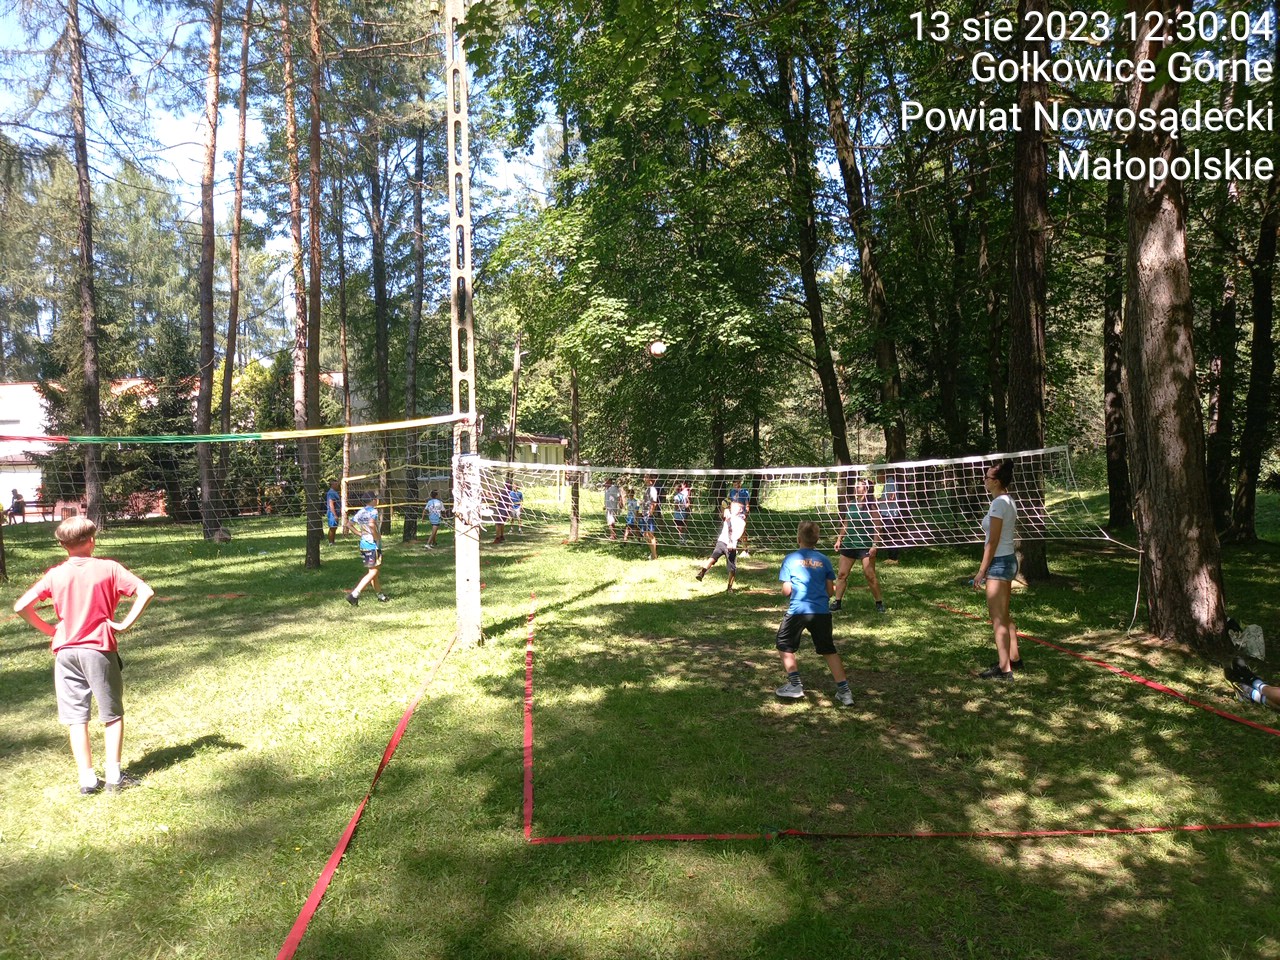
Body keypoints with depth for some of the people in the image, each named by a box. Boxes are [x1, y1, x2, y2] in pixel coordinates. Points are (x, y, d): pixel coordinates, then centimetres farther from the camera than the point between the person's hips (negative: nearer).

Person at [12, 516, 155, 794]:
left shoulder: (55, 575, -1)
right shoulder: (108, 568, -8)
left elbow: (21, 606, -5)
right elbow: (145, 592, -18)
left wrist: (48, 628, 6)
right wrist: (125, 624, -10)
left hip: (66, 651, 2)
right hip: (100, 650, -2)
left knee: (76, 718, 9)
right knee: (112, 714, 10)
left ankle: (87, 778, 11)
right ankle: (114, 775, 9)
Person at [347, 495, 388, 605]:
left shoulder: (360, 512, 9)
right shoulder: (373, 511, -13)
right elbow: (371, 524, -30)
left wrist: (360, 533, 11)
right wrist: (377, 537, -19)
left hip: (363, 544, 9)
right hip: (373, 545, -9)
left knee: (373, 571, 17)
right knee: (372, 573, -6)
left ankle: (380, 595, 26)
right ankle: (354, 595, -15)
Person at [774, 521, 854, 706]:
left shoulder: (791, 558, 2)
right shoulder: (824, 560, 9)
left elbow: (786, 590, -1)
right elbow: (830, 590, 9)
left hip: (797, 610, -3)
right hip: (822, 612, 3)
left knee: (785, 645, 17)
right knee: (828, 650, 16)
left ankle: (795, 685, 12)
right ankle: (844, 690, 11)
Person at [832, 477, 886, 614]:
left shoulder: (871, 505, -9)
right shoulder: (850, 503, 6)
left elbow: (877, 527, -10)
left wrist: (874, 545, -16)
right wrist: (839, 539, 12)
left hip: (865, 545, -5)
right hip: (848, 544, 5)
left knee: (870, 575, -5)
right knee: (842, 574, 5)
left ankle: (879, 603, 9)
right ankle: (837, 601, 13)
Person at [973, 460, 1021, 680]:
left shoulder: (998, 503, -18)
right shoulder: (1008, 501, 11)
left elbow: (993, 541, -19)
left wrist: (982, 570, -15)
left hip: (999, 562, -10)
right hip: (1009, 559, 10)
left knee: (998, 618, -5)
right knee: (1004, 616, 20)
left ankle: (1004, 668, -2)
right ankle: (1013, 658, 30)